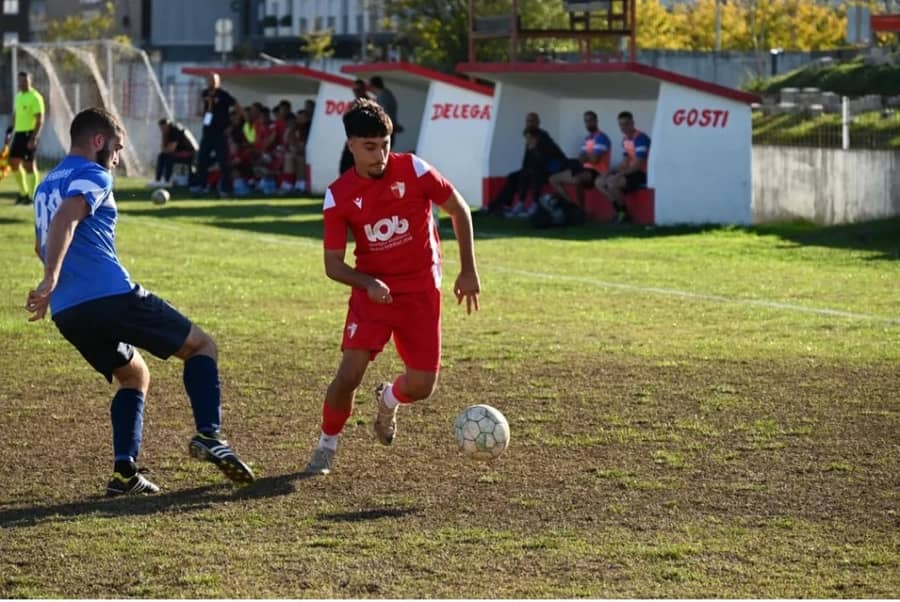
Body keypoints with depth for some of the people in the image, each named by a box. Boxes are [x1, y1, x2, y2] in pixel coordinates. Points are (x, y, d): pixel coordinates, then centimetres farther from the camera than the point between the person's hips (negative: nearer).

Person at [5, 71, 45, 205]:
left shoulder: (35, 97, -11)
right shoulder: (18, 96, 14)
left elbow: (40, 119, -15)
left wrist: (34, 138, -22)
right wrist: (9, 133, 20)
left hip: (29, 134, -8)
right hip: (18, 133, 8)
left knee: (29, 164, -4)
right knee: (13, 163, 10)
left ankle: (32, 196, 4)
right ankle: (23, 193, 24)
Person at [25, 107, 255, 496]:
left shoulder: (47, 184, 24)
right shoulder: (93, 177, -3)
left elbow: (42, 245, 39)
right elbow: (65, 220, -23)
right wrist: (51, 280, -31)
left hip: (67, 314, 8)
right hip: (111, 296, -8)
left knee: (134, 376, 25)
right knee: (201, 346, 5)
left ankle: (124, 470, 9)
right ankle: (208, 435, -14)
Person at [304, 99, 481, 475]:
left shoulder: (413, 170, -10)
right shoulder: (339, 197, -9)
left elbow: (459, 211, 3)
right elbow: (333, 265, -5)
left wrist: (468, 271, 3)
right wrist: (367, 284, -25)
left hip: (420, 291, 1)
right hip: (372, 290, -1)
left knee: (421, 387, -3)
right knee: (349, 375, -15)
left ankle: (389, 399, 34)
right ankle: (326, 447, 8)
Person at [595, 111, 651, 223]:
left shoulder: (641, 138, -18)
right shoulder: (625, 140, 11)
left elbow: (638, 165, -22)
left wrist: (619, 175, -22)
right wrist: (609, 172, -1)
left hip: (642, 175, -10)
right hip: (631, 172, 10)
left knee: (612, 182, -29)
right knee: (599, 182, 3)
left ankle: (624, 212, -10)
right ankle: (619, 210, 0)